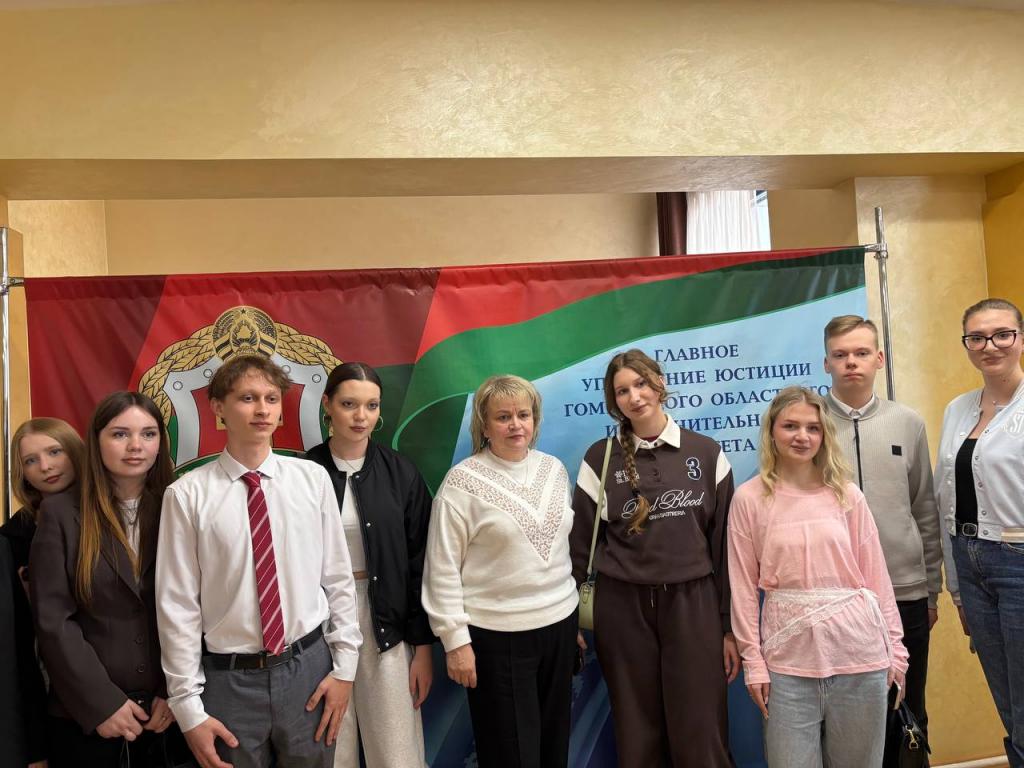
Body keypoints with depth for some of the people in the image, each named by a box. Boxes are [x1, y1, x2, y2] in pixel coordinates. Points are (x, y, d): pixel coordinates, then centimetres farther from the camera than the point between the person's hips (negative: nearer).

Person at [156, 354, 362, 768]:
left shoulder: (312, 479, -3)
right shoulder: (187, 495, -8)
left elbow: (338, 578, 2)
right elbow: (177, 605, -6)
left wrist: (344, 666, 1)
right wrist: (189, 707, -4)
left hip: (308, 667, 2)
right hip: (229, 678, -1)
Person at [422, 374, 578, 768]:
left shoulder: (554, 469, 5)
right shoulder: (462, 480, -11)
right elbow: (443, 568, -10)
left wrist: (575, 618, 15)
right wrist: (456, 640, -11)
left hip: (559, 623, 5)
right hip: (498, 636, -5)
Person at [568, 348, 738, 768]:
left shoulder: (706, 453, 2)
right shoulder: (600, 459, 1)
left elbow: (725, 543, 3)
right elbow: (580, 543, 3)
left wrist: (730, 625, 2)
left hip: (693, 604, 0)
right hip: (623, 608, 0)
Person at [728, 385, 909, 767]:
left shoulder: (847, 495, 3)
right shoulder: (749, 498, -2)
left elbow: (876, 576, 6)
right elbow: (744, 587, -2)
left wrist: (895, 649, 6)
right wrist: (753, 662, -3)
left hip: (859, 652, 2)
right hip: (788, 659, -1)